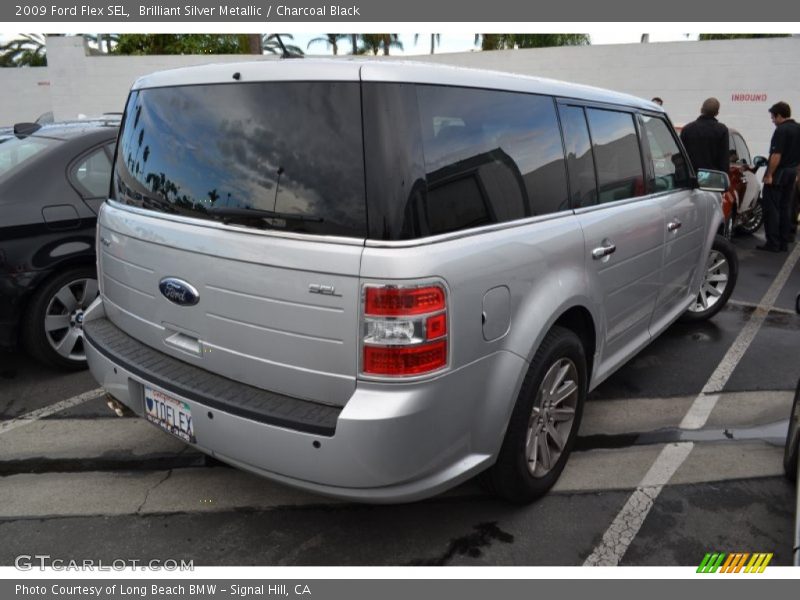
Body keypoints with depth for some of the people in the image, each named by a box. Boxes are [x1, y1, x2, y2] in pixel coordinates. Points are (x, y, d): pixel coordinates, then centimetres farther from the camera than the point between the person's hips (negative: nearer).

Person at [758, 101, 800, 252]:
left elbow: (776, 155, -22)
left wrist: (769, 175, -18)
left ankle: (773, 243, -7)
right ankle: (784, 242, 13)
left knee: (771, 208, -5)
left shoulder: (781, 130, -16)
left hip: (779, 172, -9)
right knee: (786, 207, 11)